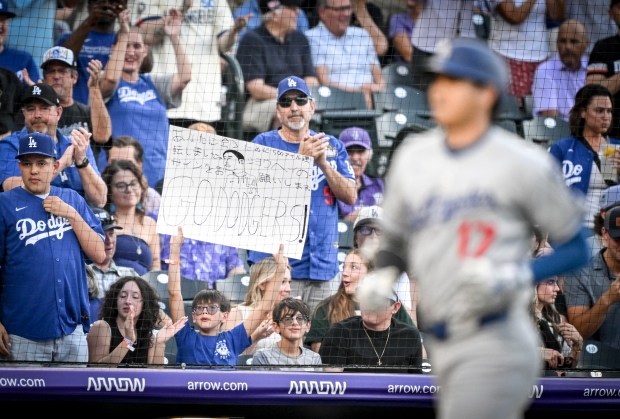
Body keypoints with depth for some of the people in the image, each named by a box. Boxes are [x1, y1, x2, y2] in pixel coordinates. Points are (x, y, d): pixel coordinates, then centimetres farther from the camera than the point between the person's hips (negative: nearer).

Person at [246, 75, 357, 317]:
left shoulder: (332, 146, 14)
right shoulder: (264, 144, 5)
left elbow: (350, 196, 5)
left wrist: (323, 163, -9)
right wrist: (301, 159, -15)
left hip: (324, 264, 3)